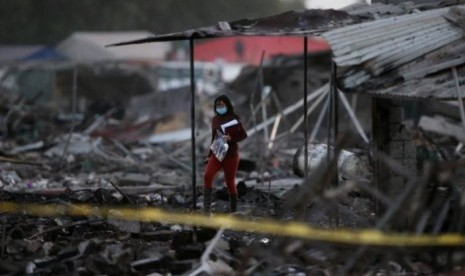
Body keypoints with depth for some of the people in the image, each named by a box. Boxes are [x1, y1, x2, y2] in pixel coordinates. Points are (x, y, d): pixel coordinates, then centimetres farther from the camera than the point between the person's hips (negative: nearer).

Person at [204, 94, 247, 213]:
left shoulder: (234, 118, -4)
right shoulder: (215, 120, 10)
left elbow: (243, 135, -3)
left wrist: (231, 138, -19)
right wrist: (209, 155, 17)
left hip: (231, 155, -3)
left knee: (230, 183, 2)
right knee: (207, 176, -21)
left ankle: (233, 211, 16)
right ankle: (206, 208, -23)